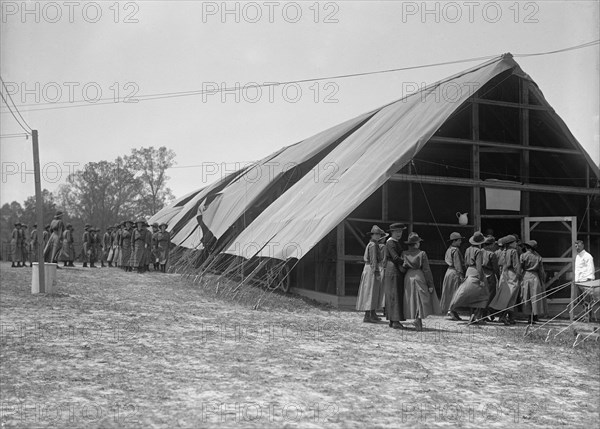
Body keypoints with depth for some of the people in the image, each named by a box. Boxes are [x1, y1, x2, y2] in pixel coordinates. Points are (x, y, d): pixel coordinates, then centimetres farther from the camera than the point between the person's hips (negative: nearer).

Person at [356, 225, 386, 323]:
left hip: (370, 269, 10)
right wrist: (376, 272, -23)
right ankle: (367, 316, -8)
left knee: (375, 292, 16)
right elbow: (373, 260, -20)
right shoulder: (373, 245, -14)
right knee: (370, 292, -9)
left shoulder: (372, 244, 17)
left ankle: (373, 314, 23)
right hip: (372, 270, -10)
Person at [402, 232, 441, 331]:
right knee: (422, 299, 0)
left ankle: (418, 320, 13)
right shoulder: (422, 254, -6)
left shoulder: (404, 254, 2)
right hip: (419, 277, -4)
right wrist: (430, 284, -4)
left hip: (408, 277, 4)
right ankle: (418, 318, -17)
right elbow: (426, 270, -6)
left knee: (412, 300, 10)